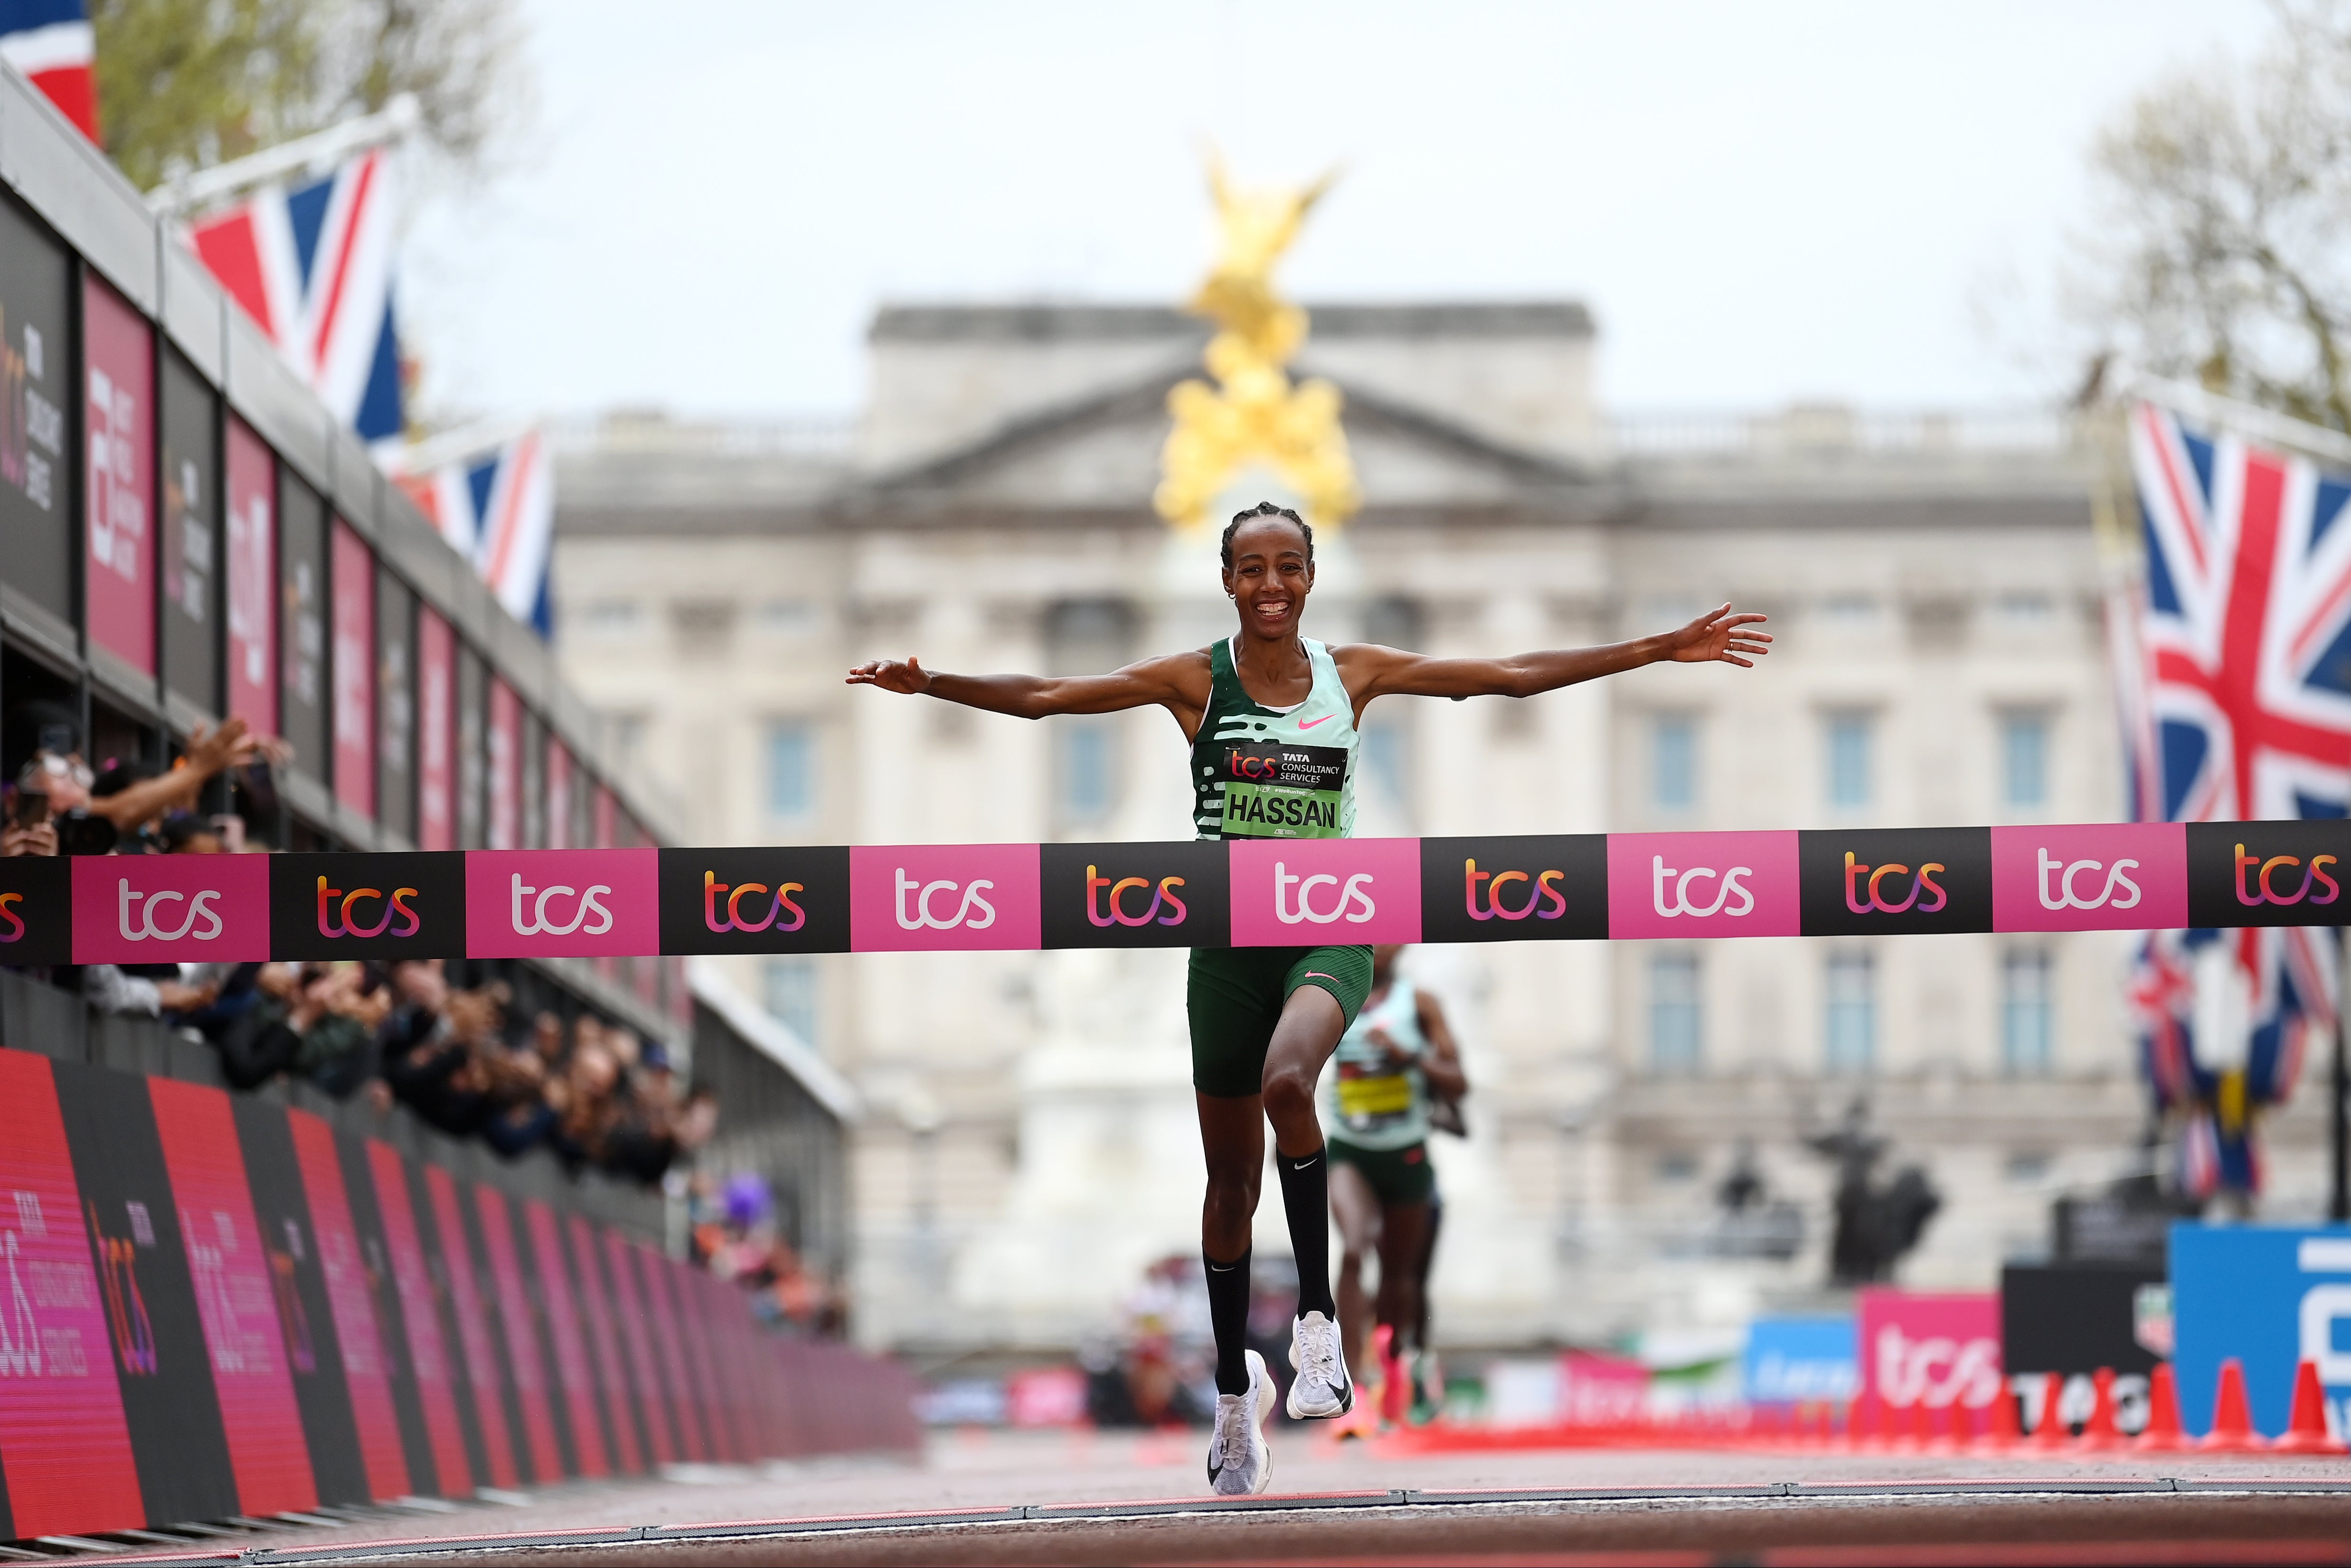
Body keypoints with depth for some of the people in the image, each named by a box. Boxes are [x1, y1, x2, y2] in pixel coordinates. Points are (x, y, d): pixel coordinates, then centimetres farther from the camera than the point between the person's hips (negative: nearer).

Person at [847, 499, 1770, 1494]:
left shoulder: (1353, 673, 2)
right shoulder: (1195, 681, -2)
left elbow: (1514, 676, 4)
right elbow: (1044, 698, -6)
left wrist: (1664, 651, 2)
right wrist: (928, 684, -20)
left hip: (1329, 931, -1)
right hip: (1230, 936, 1)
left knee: (1286, 1082, -33)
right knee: (1231, 1178, 8)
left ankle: (1317, 1321, -24)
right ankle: (1235, 1391, 26)